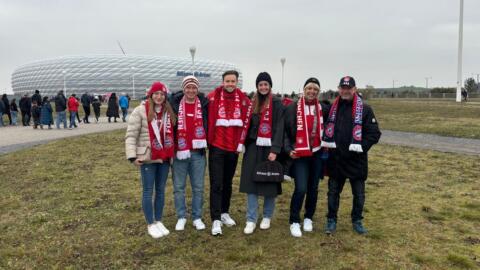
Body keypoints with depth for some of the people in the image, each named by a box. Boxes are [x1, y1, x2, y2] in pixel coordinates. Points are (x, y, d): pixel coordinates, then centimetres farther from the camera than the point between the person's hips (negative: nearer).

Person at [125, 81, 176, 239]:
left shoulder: (169, 112, 7)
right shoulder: (140, 111, -9)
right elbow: (131, 135, -10)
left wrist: (172, 153, 10)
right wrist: (132, 156, -18)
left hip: (164, 158, 5)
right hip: (147, 157, -5)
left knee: (161, 190, 13)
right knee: (148, 191, 3)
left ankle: (159, 221, 25)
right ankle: (150, 224, 15)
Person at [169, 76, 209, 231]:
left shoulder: (204, 104, 0)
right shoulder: (174, 103, -2)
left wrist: (207, 144, 2)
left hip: (198, 152, 1)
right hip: (179, 152, 0)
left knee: (198, 187, 8)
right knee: (178, 187, 8)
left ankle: (197, 217, 21)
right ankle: (181, 217, 22)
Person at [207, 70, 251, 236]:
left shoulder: (243, 99, 0)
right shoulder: (213, 97, -8)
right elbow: (207, 119, -5)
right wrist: (208, 140, -5)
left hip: (234, 147, 3)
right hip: (217, 147, -3)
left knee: (228, 183, 16)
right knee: (216, 184, -3)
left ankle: (224, 213, 31)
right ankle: (216, 220, 1)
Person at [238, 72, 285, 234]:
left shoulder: (276, 103, -3)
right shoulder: (253, 103, 13)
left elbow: (279, 128, -10)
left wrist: (275, 150, -19)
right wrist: (244, 144, 7)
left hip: (268, 148, -4)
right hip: (253, 148, 4)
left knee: (269, 183, 5)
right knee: (251, 183, 0)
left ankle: (267, 217, 22)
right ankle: (251, 220, 7)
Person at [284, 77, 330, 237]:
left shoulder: (323, 109, 4)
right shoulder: (293, 107, -6)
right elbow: (284, 130, -3)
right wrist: (288, 149, -10)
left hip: (317, 154, 4)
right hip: (299, 154, -3)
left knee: (313, 188, 12)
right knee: (301, 189, -10)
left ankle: (308, 218, 31)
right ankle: (294, 222, 7)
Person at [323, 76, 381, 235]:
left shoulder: (365, 109, -6)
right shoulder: (332, 108, 8)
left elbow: (374, 133, -8)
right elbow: (326, 128, 19)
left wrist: (361, 148, -15)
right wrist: (328, 146, 6)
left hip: (356, 160, -3)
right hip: (335, 159, 3)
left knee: (359, 193, 9)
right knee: (333, 192, 10)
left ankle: (357, 221, 27)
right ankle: (331, 220, 23)